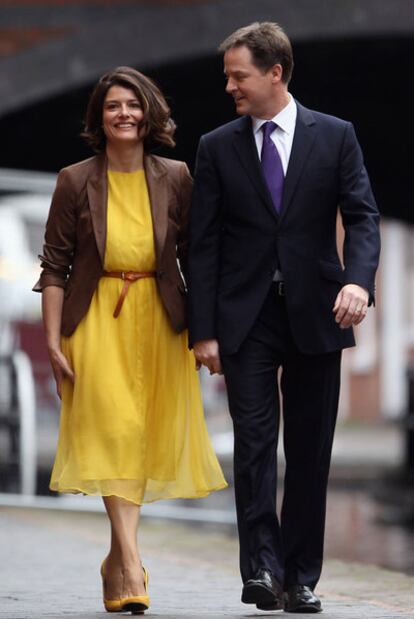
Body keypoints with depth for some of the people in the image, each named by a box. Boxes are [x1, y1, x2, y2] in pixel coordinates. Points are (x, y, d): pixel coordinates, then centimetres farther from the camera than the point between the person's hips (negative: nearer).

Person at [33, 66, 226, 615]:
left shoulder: (175, 179, 3)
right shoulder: (76, 182, -1)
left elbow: (194, 259, 8)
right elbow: (55, 267, 0)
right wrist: (54, 343, -5)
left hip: (160, 322, 2)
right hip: (97, 319, -2)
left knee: (150, 437, 3)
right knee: (114, 431, -14)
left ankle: (117, 560, 20)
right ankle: (132, 567, -20)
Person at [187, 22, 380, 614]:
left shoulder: (335, 137, 3)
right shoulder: (217, 148, 5)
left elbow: (362, 216, -3)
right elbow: (204, 245, 4)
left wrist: (358, 279, -23)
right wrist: (203, 330, -3)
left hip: (315, 315, 0)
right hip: (246, 319, 0)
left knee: (310, 452, 4)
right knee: (254, 441, -11)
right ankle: (262, 568, -14)